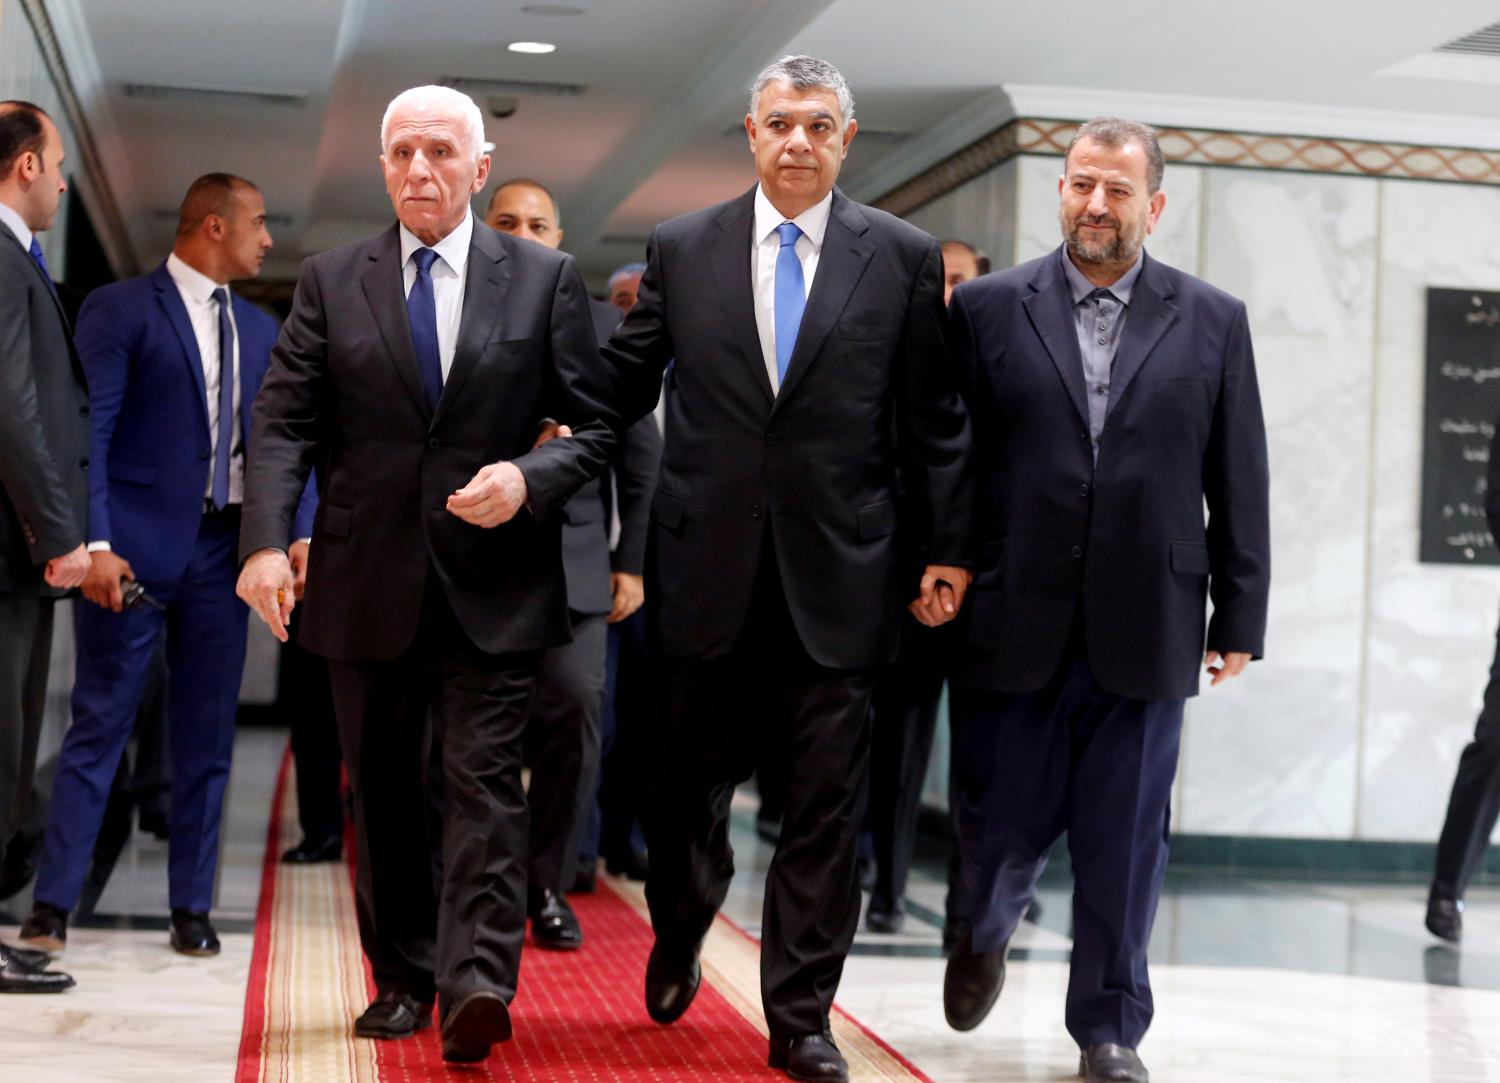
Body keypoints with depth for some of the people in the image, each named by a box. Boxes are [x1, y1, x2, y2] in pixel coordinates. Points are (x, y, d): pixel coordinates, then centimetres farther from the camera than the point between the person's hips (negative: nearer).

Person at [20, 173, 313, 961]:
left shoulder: (259, 329, 15)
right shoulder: (120, 308, -3)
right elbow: (86, 432, -9)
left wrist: (287, 536, 0)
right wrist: (95, 543, -18)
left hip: (223, 550, 5)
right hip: (137, 546, -5)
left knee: (207, 740, 7)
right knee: (99, 726, -2)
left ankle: (192, 909, 14)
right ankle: (52, 904, 5)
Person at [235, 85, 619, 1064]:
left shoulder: (545, 278, 3)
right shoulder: (331, 281, 7)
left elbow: (597, 423, 2)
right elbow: (283, 422, 1)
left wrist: (529, 479, -17)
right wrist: (267, 539, -13)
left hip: (495, 583, -2)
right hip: (368, 577, 3)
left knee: (486, 782, -9)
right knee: (384, 790, 10)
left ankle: (477, 987, -13)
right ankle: (403, 980, 22)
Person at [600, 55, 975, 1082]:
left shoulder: (904, 257, 3)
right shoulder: (682, 248, 6)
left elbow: (936, 421, 4)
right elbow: (624, 382, 11)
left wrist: (947, 550, 2)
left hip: (840, 573, -1)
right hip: (712, 565, 1)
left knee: (825, 807, 4)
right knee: (693, 778, 12)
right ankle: (678, 940, 39)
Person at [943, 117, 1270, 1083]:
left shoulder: (1213, 322, 6)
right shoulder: (989, 307, 4)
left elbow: (1239, 487, 6)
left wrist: (1239, 620, 4)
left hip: (1147, 631, 0)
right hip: (1013, 626, 0)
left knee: (1126, 841, 6)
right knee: (1000, 822, 9)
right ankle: (985, 938, 41)